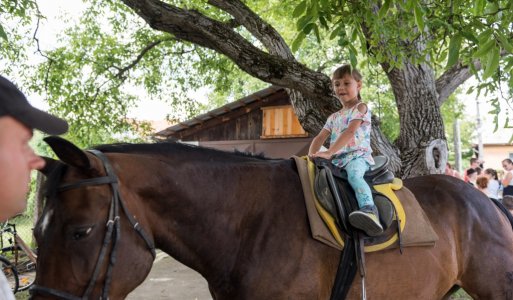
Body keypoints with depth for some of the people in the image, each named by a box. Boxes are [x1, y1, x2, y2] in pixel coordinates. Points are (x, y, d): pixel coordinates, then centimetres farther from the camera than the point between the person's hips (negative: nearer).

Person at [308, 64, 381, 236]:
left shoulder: (361, 108, 3)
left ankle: (369, 211, -62)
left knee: (354, 176, -38)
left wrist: (329, 152, -22)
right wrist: (312, 155, -4)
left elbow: (350, 132, -12)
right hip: (337, 159, 8)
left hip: (358, 155, -8)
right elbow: (320, 138, 18)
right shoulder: (334, 117, 25)